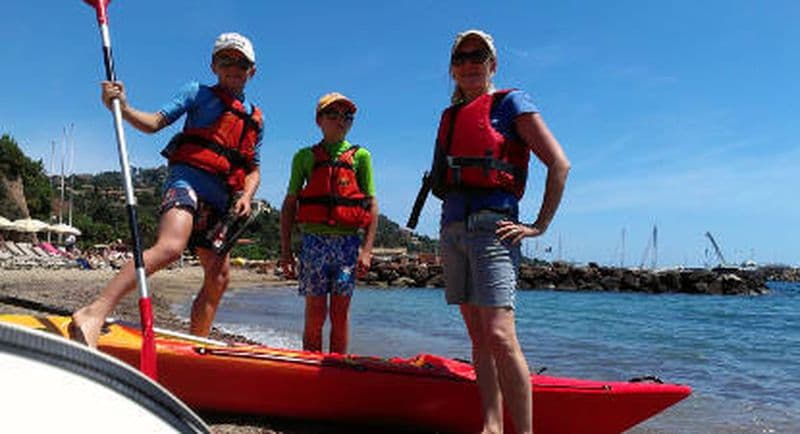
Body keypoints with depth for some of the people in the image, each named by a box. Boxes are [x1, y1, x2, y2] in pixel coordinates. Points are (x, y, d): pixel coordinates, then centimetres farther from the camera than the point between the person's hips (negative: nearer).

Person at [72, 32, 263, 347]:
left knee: (219, 279, 5)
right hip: (187, 180, -6)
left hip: (218, 202, 6)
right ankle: (93, 314, -38)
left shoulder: (256, 119, 23)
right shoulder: (198, 93, 10)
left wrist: (246, 196, 2)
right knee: (170, 247, -32)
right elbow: (155, 123, -1)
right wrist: (123, 108, -20)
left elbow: (253, 169, 22)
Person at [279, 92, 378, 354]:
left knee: (340, 314, 4)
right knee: (315, 314, 1)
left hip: (348, 242, 0)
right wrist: (286, 250, 3)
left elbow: (372, 205, 6)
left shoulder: (360, 156, 10)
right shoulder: (305, 156, 11)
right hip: (314, 240, 0)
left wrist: (367, 250, -3)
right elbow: (289, 204, 10)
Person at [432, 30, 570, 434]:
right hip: (452, 227, 7)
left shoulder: (510, 103, 2)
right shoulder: (450, 116, 21)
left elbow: (559, 163, -4)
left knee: (499, 336, -16)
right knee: (479, 337, 6)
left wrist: (540, 226, -8)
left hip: (491, 225, -7)